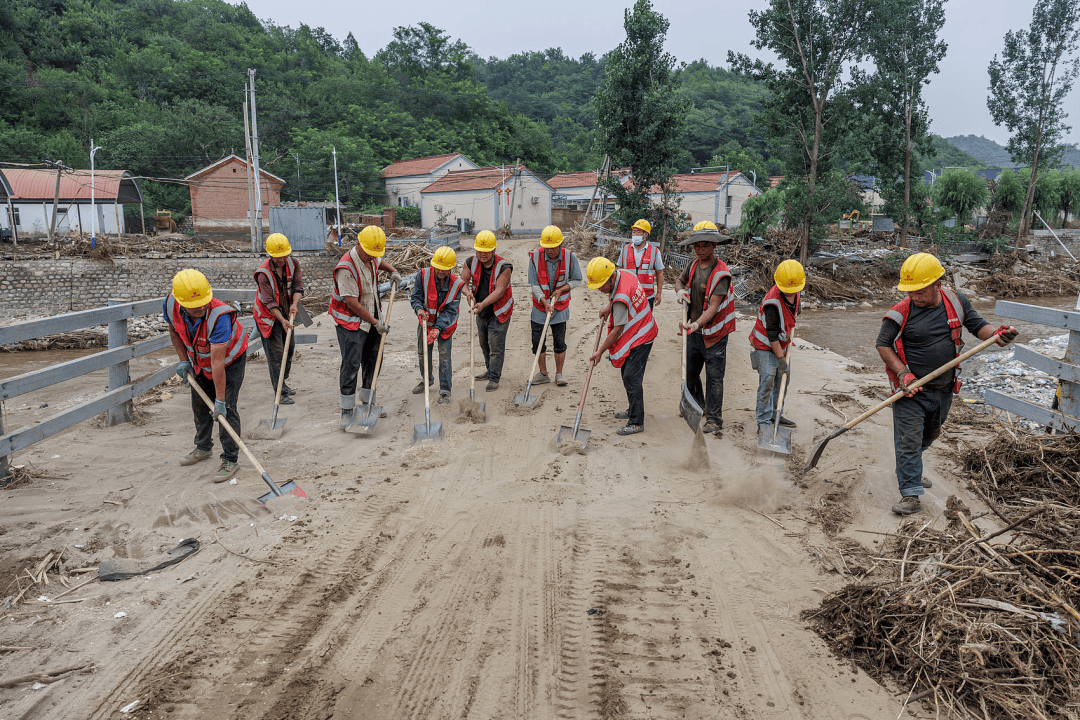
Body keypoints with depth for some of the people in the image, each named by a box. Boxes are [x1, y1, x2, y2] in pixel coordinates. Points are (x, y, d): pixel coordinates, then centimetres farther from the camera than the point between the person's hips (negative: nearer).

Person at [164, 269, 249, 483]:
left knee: (226, 408, -12)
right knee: (200, 404, 15)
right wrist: (183, 360, -1)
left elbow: (218, 363, -39)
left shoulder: (219, 316, -41)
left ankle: (230, 460, -2)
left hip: (230, 360, -6)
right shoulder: (171, 304, -23)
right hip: (200, 361, 6)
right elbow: (174, 331, 3)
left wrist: (220, 399, -35)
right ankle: (203, 447, 36)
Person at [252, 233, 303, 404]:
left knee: (290, 347, 15)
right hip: (268, 315, -6)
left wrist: (294, 304, -27)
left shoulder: (293, 263, -7)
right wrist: (282, 320, -33)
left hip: (286, 313, 6)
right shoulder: (263, 273, -24)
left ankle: (283, 382, 32)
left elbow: (298, 286, -9)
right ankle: (280, 392, -4)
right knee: (276, 353, -8)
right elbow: (269, 302, -25)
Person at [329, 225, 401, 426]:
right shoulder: (346, 268, -25)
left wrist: (393, 271, 8)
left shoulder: (371, 257, 0)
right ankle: (347, 411, 2)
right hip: (351, 321, -8)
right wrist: (376, 322, -15)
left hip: (372, 318, 8)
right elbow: (352, 304, -23)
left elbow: (380, 262, 29)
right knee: (351, 364, -8)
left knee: (373, 359, 12)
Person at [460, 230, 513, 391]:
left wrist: (483, 304, -41)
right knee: (484, 344, 20)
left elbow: (499, 291, -29)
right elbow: (463, 282, -11)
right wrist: (467, 292, -35)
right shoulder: (470, 262, -7)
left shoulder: (503, 267, -22)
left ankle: (494, 379, 2)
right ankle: (490, 370, 39)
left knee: (496, 346, -6)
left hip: (498, 313, -6)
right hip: (481, 312, 6)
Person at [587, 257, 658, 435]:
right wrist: (609, 308, 13)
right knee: (627, 374, 17)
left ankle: (636, 422, -8)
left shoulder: (621, 298, -30)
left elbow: (617, 330, -24)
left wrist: (600, 351, -16)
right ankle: (633, 411, 31)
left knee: (631, 378, -12)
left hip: (639, 337, -10)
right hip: (638, 332, 10)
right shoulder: (624, 273, -3)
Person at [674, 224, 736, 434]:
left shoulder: (721, 273, -19)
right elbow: (680, 280, 23)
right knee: (690, 372, 19)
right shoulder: (694, 265, 3)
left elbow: (713, 306, -26)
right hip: (694, 331, 8)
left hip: (713, 333, -7)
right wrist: (680, 290, 0)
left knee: (714, 377, -3)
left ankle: (714, 420, 7)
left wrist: (697, 324, -42)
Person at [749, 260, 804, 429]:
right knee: (767, 381, -12)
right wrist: (781, 359, -22)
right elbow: (772, 335, -25)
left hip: (781, 344, 8)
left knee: (783, 379, 13)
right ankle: (763, 420, -4)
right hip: (765, 346, -8)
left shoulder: (797, 293, -6)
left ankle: (774, 413, 27)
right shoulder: (772, 302, -29)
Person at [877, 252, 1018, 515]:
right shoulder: (901, 312, -13)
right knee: (909, 440, -6)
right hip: (911, 390, -5)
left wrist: (996, 333, -16)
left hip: (944, 389, 5)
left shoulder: (956, 303, -2)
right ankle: (911, 495, 0)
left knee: (930, 435, 22)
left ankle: (909, 471, 45)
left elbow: (978, 326, 8)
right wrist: (903, 373, -16)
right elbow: (883, 344, -7)